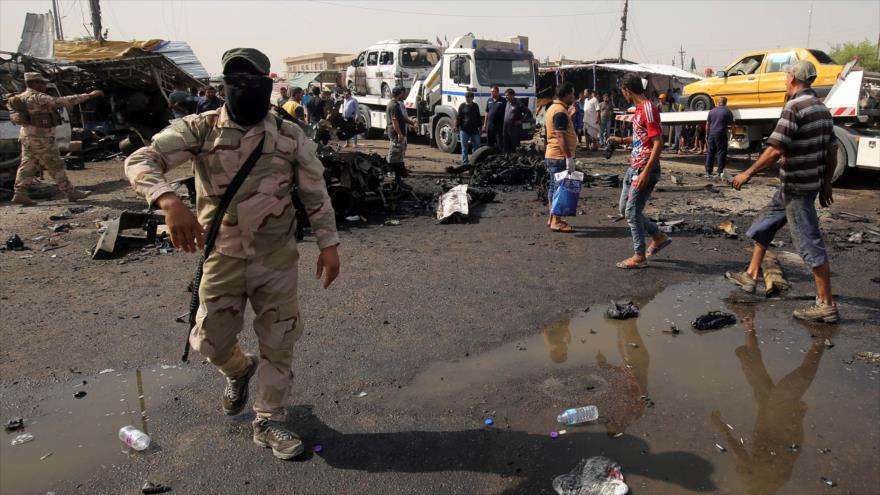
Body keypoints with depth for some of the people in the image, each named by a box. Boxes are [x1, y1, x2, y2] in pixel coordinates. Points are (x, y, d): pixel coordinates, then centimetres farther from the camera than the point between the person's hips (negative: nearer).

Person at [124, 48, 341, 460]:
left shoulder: (291, 137, -4)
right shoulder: (199, 130, -8)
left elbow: (316, 194, 3)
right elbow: (140, 161, -19)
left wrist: (328, 245, -2)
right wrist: (170, 202, -38)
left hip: (277, 259, 0)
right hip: (222, 257, 0)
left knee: (279, 342, 6)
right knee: (211, 340, 10)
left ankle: (269, 421, 25)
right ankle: (240, 370, 46)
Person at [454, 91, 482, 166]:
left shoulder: (475, 106, 12)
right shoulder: (462, 106, 1)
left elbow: (478, 117, 17)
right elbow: (458, 117, 0)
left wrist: (479, 126, 12)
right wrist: (456, 126, -9)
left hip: (474, 129, 3)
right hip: (464, 129, -3)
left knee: (476, 145, 6)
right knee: (464, 146, 1)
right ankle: (465, 161, 6)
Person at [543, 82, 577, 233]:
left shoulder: (552, 108, 16)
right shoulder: (560, 112, -17)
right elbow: (561, 137, -23)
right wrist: (569, 158, -24)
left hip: (552, 155, 10)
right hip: (560, 156, -10)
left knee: (554, 187, 14)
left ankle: (552, 218, 21)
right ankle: (556, 222, -2)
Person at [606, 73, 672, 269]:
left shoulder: (648, 109, -17)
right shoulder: (639, 109, 12)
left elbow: (658, 143, -22)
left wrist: (645, 172, -25)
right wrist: (622, 140, 30)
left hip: (644, 170, -10)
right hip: (634, 168, 10)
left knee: (632, 211, -5)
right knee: (625, 209, 15)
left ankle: (639, 256, 7)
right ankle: (659, 237, 28)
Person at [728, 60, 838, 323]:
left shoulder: (795, 107, -17)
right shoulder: (822, 108, 10)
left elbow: (775, 150, -24)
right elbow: (832, 152, 14)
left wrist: (748, 173, -15)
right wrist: (826, 184, 21)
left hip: (796, 188, -9)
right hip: (811, 182, 9)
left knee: (809, 243, -4)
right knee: (763, 225, 20)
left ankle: (826, 305, 3)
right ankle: (750, 276, 31)